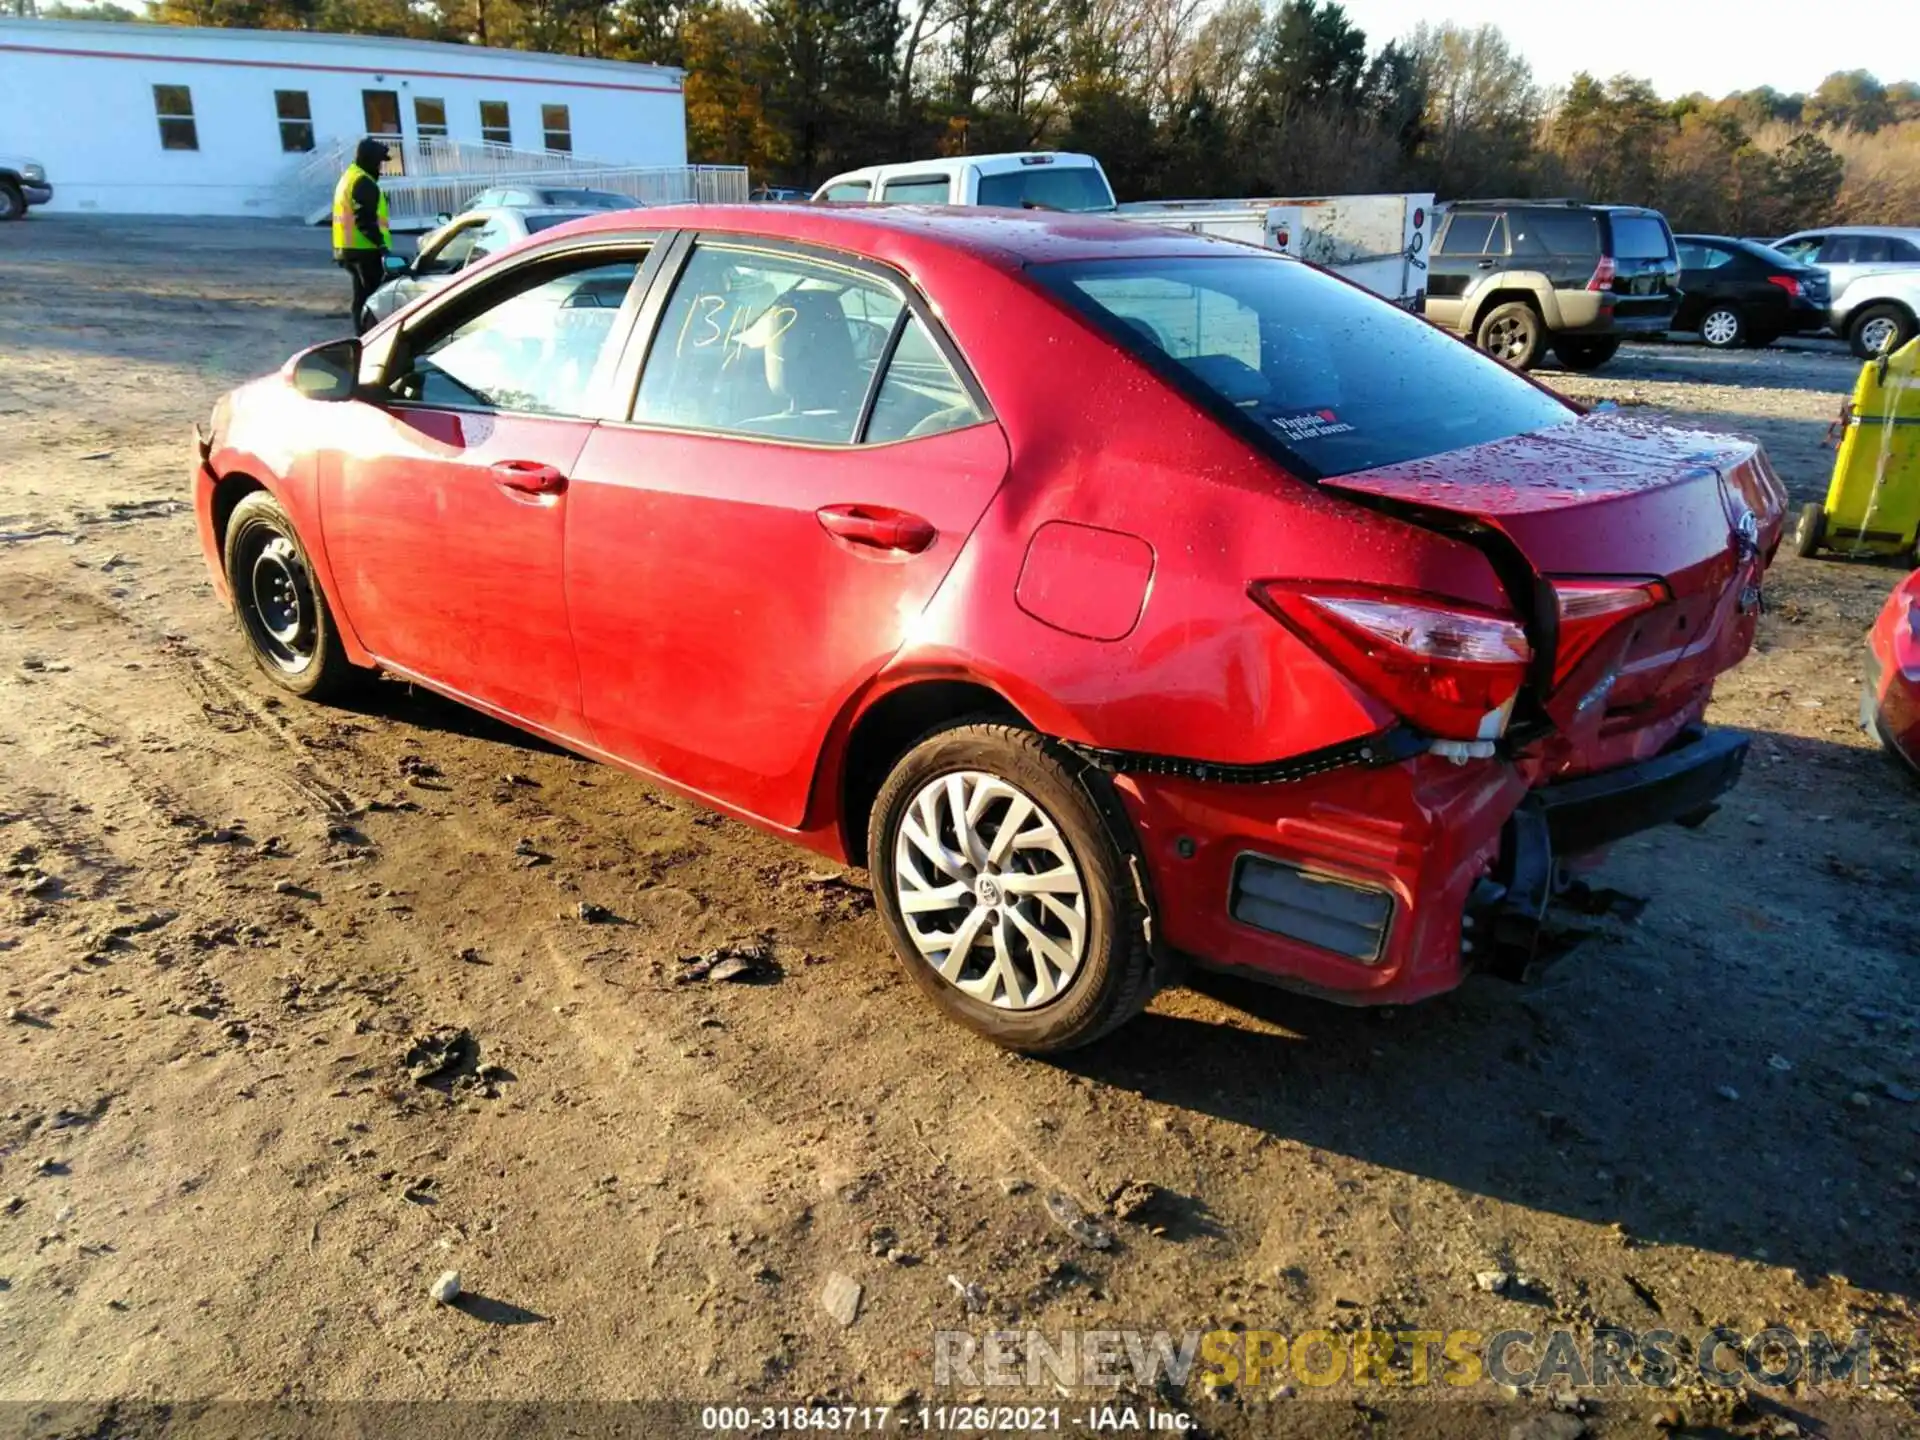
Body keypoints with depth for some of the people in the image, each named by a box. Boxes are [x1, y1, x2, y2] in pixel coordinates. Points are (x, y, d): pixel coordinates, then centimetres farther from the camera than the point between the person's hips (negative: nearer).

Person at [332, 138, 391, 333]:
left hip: (348, 249, 11)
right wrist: (382, 244, -24)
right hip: (365, 250, -11)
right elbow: (366, 221, -22)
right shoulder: (364, 183, -15)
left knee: (362, 297, 15)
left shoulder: (347, 177, 20)